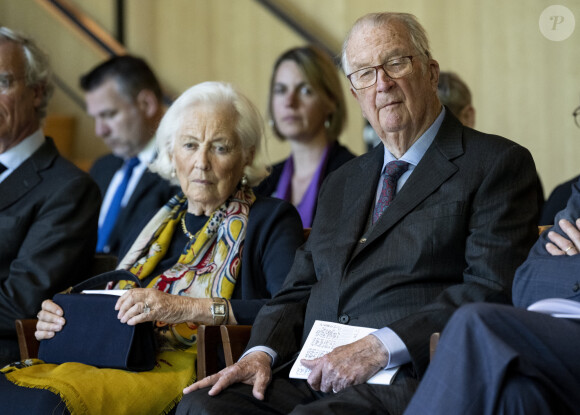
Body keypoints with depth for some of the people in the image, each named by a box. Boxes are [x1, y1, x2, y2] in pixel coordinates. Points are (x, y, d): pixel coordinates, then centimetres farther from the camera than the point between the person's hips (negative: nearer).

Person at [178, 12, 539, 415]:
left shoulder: (497, 164, 4)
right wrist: (262, 352, 0)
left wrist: (382, 348, -18)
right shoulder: (342, 183, 27)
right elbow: (298, 290, 22)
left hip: (410, 376, -6)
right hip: (318, 375, 7)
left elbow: (492, 291, -9)